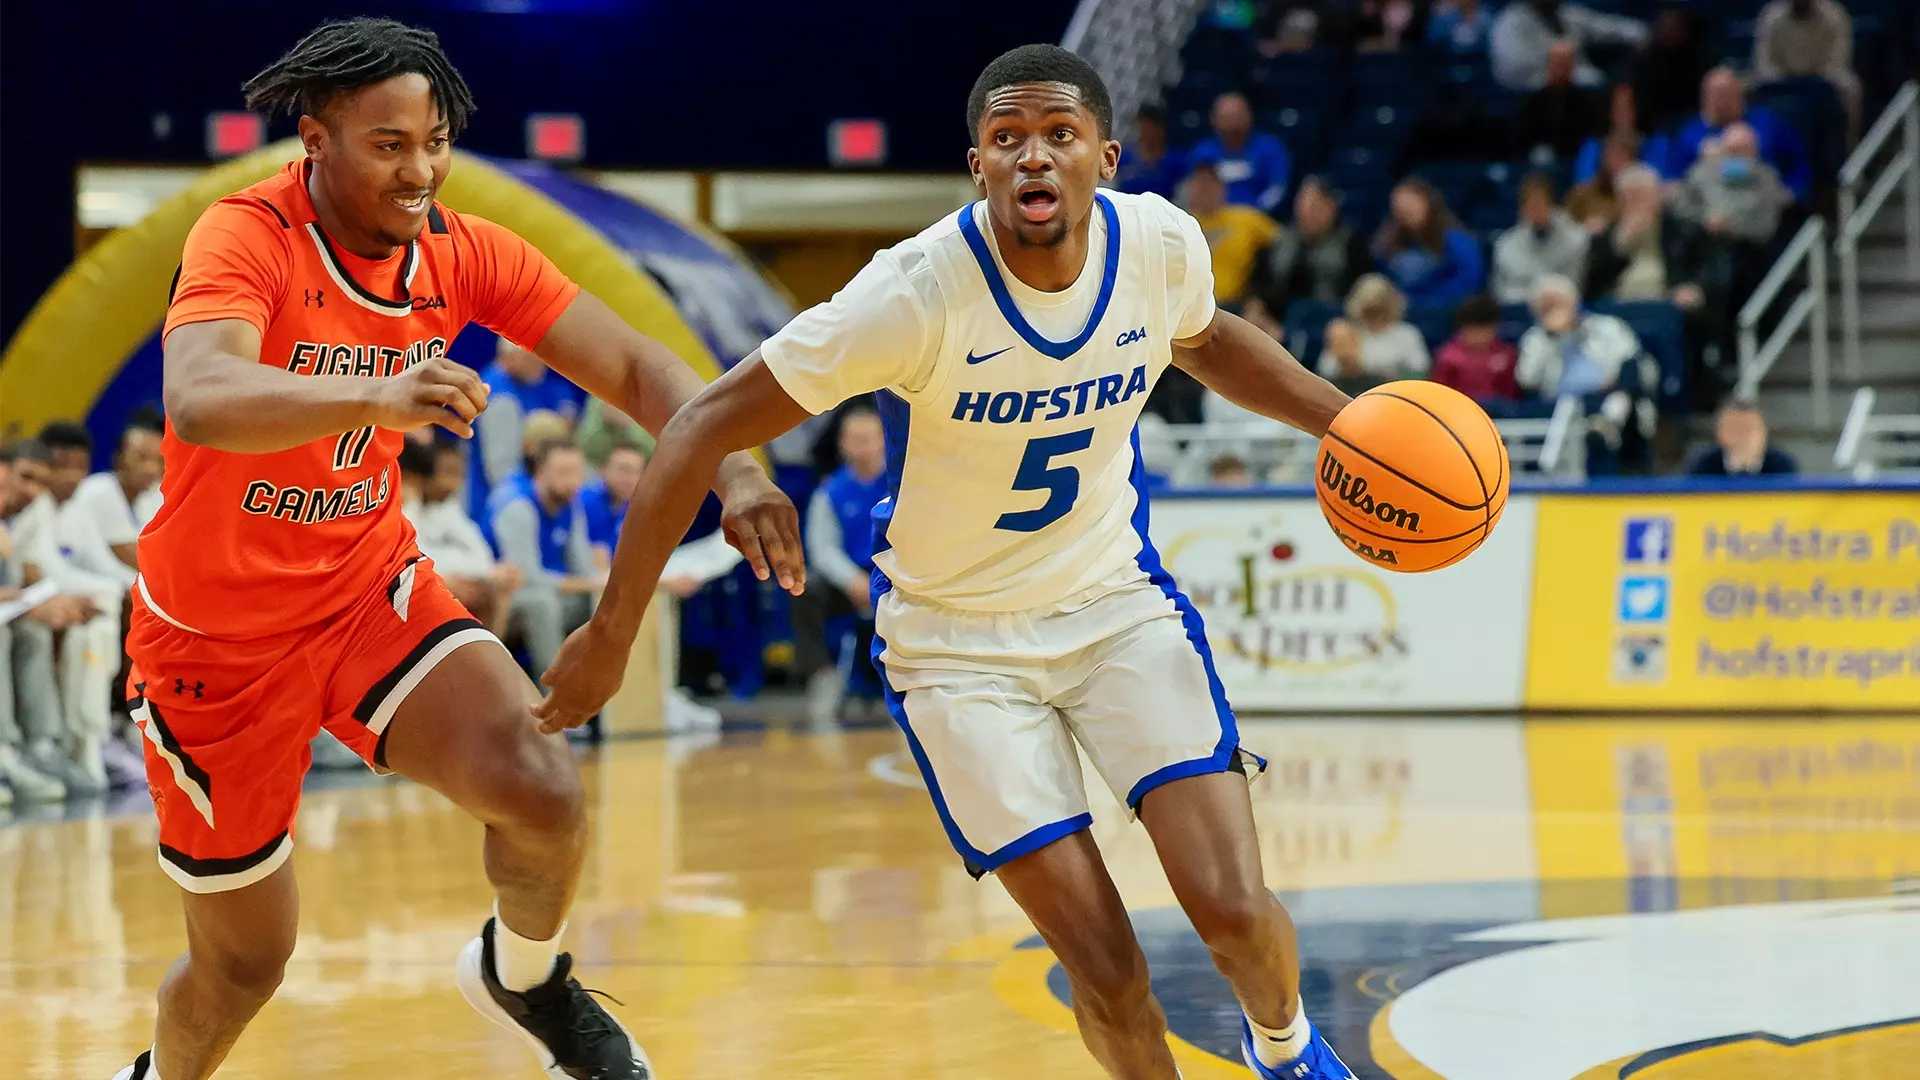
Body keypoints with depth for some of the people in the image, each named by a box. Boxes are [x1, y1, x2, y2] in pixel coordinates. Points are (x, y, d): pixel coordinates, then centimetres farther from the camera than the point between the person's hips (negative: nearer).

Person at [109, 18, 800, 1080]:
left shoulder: (462, 254, -8)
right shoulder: (246, 237, -25)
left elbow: (636, 367, -10)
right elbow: (198, 401, -44)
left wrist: (735, 474, -30)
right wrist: (377, 396, -61)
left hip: (370, 584, 4)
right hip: (219, 630, -4)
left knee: (541, 787, -22)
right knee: (244, 961, 7)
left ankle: (522, 976, 11)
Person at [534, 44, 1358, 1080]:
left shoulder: (1161, 245, -12)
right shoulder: (915, 293, -27)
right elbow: (703, 428, -21)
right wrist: (611, 632, -20)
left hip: (1117, 601, 3)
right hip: (957, 642, -3)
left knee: (1234, 908, -10)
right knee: (1108, 974, -11)